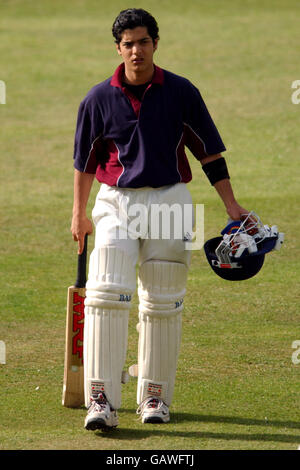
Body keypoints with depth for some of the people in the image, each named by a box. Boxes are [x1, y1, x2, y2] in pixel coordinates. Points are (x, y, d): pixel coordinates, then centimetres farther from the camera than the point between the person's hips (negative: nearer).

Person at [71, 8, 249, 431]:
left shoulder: (181, 93, -1)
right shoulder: (99, 99, 0)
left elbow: (210, 153, 5)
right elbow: (85, 160, 12)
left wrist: (232, 207, 2)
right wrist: (79, 214, 15)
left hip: (169, 202, 0)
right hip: (117, 203, 0)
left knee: (162, 304, 6)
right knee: (106, 294, -16)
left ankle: (155, 396, 18)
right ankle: (102, 400, -18)